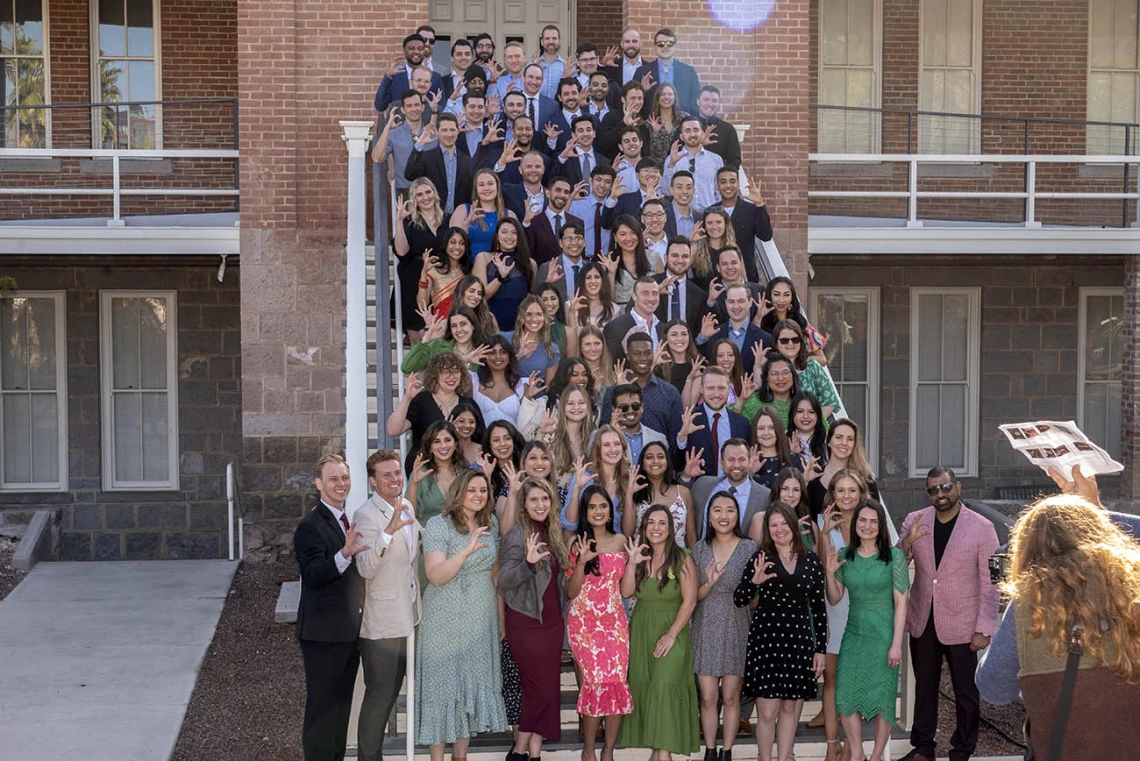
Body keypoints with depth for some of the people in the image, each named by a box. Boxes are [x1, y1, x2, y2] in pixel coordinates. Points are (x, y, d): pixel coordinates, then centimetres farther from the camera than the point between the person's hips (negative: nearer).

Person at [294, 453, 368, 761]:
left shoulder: (347, 522, 13)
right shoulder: (310, 526, -15)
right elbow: (313, 575, -28)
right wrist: (345, 554, -41)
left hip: (349, 632, 9)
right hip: (323, 632, -9)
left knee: (341, 705, 17)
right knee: (321, 708, -2)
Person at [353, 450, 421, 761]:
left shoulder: (408, 507, 7)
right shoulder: (366, 515, -18)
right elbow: (366, 569, -30)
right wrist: (389, 530, -40)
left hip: (408, 616, 8)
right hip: (381, 622, -8)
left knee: (391, 690, 19)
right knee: (379, 694, -2)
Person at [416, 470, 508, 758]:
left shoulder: (491, 525, 7)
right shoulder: (439, 525, -10)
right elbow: (435, 575, -20)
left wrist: (501, 616, 13)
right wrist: (467, 550, -31)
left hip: (482, 620, 5)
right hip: (446, 620, -5)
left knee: (474, 684, 7)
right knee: (442, 684, 0)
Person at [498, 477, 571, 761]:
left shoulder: (554, 534, 10)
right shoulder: (517, 536, -10)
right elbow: (503, 582, -18)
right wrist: (528, 562, -34)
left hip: (552, 621, 6)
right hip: (526, 623, -6)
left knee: (548, 690, 5)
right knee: (542, 690, -7)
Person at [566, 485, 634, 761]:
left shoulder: (620, 541, 8)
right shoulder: (577, 543, -2)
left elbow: (625, 587, 12)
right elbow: (571, 592, -6)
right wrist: (581, 562, -20)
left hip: (615, 621, 3)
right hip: (584, 622, -3)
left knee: (618, 682, -3)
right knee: (597, 681, -7)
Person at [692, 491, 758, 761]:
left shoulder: (750, 549, -3)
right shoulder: (699, 549, 3)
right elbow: (693, 596, 3)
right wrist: (709, 584, -16)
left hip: (736, 629, -1)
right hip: (706, 629, 2)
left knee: (730, 697, 4)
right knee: (708, 697, 2)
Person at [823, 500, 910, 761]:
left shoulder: (894, 556, -8)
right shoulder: (845, 556, 3)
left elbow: (901, 603, -8)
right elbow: (834, 599, 9)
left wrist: (896, 644, -12)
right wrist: (830, 573, -8)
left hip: (883, 634, -4)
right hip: (853, 633, 4)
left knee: (882, 698, 4)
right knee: (846, 697, 2)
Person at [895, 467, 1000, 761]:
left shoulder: (982, 528, -10)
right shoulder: (915, 521, -2)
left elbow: (990, 583, -8)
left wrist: (984, 629, -12)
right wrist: (907, 543, -21)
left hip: (961, 624, -3)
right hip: (922, 621, 3)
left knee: (966, 692, 9)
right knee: (924, 687, 16)